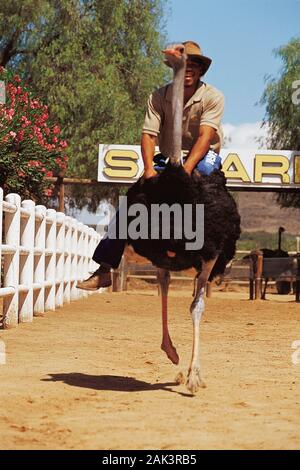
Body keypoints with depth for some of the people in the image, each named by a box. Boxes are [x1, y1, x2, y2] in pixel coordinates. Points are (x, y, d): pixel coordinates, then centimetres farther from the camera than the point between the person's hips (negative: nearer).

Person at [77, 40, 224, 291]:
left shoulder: (213, 97, -10)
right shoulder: (159, 96, -2)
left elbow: (205, 136, -22)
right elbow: (148, 135, -10)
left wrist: (186, 169, -36)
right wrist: (149, 169, -28)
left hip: (203, 156, -2)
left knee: (205, 167, -41)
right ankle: (104, 269, -11)